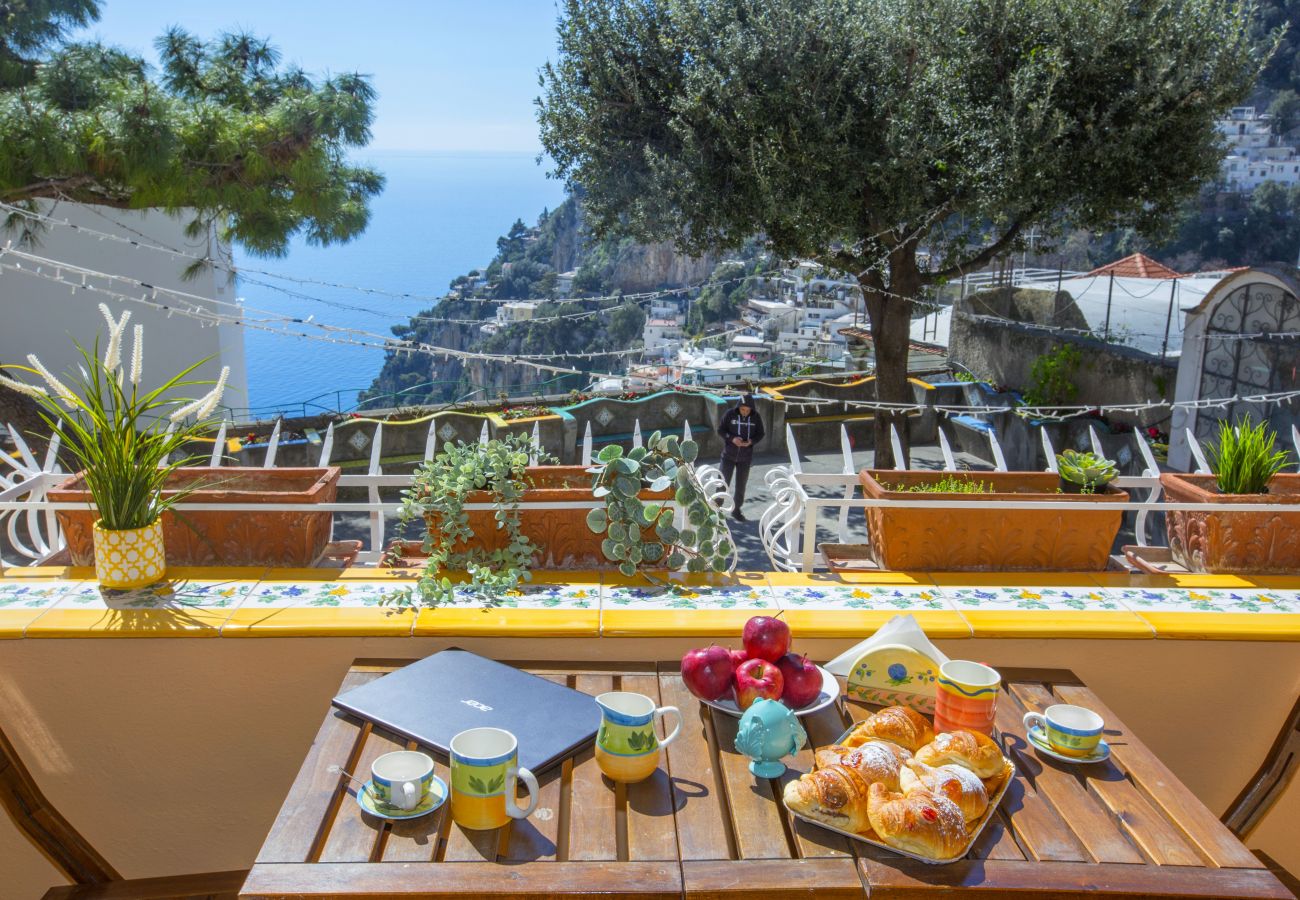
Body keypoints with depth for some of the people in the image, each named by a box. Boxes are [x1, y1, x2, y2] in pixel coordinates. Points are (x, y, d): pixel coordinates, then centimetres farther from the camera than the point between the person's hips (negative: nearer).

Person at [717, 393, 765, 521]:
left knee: (741, 484, 9)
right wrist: (732, 438, -23)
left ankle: (736, 510, 24)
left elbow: (760, 434, 2)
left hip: (745, 457, 2)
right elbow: (720, 429, -6)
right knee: (724, 483, 2)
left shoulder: (756, 417, -7)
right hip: (728, 455, -2)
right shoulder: (730, 414, -12)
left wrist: (751, 441, -19)